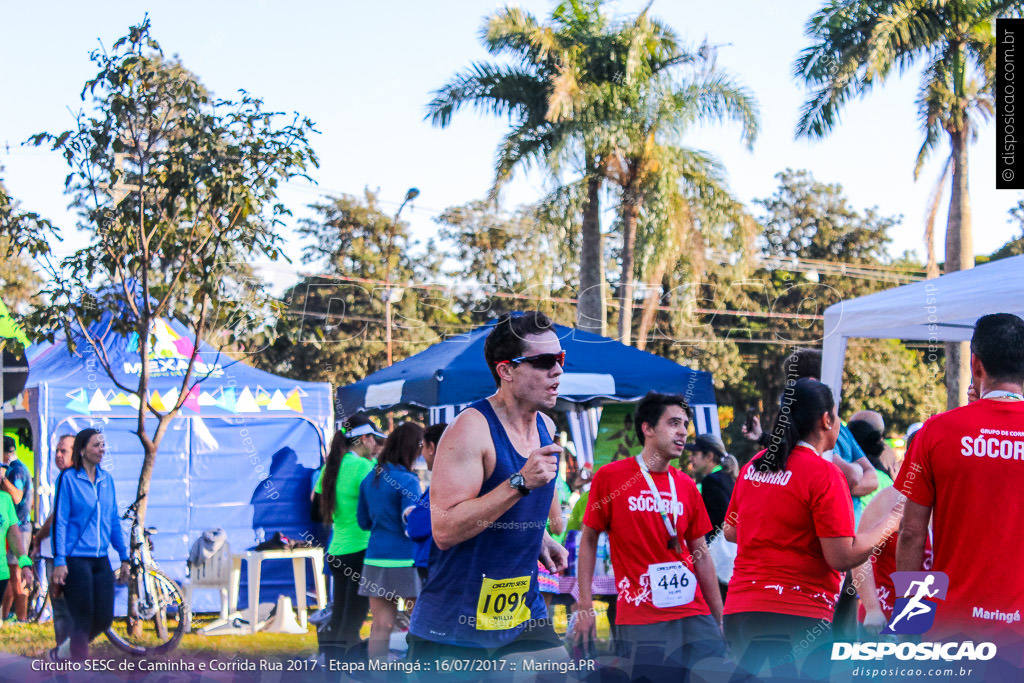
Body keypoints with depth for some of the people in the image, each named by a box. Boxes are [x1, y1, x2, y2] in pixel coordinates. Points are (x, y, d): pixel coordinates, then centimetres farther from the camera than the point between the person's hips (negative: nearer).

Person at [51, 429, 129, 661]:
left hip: (101, 560, 6)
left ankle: (77, 644, 30)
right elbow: (59, 521, -8)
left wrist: (124, 557, 13)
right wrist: (59, 561, -13)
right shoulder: (69, 479, -6)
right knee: (83, 619, -6)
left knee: (104, 618, 4)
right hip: (76, 560, -6)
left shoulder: (106, 479, 10)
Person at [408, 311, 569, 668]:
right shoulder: (471, 428, -18)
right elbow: (444, 530, -26)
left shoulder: (545, 427, 8)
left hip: (524, 614, 7)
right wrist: (520, 483, -29)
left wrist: (541, 539, 9)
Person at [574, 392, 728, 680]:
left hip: (693, 615, 4)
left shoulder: (687, 486, 10)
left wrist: (720, 620, 10)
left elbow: (701, 555, 13)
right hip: (639, 621, -4)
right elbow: (589, 539, 3)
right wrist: (584, 607, -4)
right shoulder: (610, 477, -2)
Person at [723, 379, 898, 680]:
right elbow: (843, 557, -13)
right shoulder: (823, 474, -10)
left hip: (739, 610, 7)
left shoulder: (753, 466, 10)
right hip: (798, 616, -7)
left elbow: (730, 531, 22)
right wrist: (888, 524, 0)